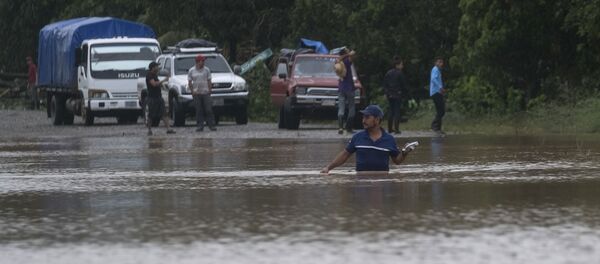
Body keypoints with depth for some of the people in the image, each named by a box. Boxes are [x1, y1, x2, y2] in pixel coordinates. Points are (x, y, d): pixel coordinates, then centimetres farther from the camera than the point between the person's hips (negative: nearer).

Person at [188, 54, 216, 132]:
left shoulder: (206, 70, 7)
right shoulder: (191, 71, 6)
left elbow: (209, 81, 8)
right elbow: (189, 82, 6)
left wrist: (210, 90, -3)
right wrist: (192, 91, -6)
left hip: (205, 93, 0)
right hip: (196, 93, 0)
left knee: (208, 110, -5)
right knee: (199, 111, 0)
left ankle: (211, 125, -2)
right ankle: (200, 126, 4)